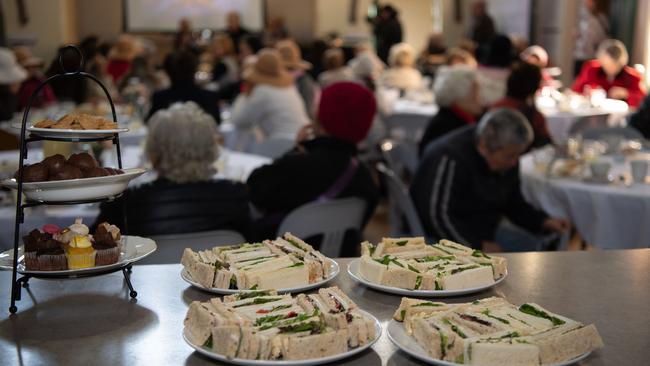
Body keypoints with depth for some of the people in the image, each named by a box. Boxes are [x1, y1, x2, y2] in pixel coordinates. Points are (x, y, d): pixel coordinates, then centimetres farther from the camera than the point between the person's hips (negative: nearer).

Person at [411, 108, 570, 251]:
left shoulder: (507, 160, 1)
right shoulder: (450, 159, -23)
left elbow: (514, 204, 15)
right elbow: (437, 216, -23)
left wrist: (545, 222, -1)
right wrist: (479, 245, -22)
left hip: (483, 237, 8)